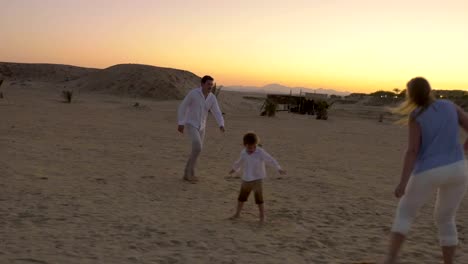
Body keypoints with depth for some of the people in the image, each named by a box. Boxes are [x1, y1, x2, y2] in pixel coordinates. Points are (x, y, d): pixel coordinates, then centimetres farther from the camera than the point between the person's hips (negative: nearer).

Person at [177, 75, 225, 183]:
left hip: (200, 126, 6)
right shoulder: (193, 93, -17)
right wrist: (181, 123, -13)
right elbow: (182, 107, -10)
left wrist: (221, 125, -26)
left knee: (197, 150, 8)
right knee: (198, 147, -23)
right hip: (190, 125, -6)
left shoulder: (212, 97, -1)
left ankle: (187, 174, 21)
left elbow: (217, 113, -7)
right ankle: (191, 172, -7)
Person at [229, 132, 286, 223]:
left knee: (259, 198, -4)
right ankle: (237, 213, 30)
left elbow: (271, 160, -23)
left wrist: (279, 168, -35)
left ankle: (262, 216, 11)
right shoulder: (243, 153, -2)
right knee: (241, 197, 14)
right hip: (246, 179, 5)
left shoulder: (260, 152, -18)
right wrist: (235, 169, 35)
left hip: (257, 179, -5)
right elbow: (240, 162, 18)